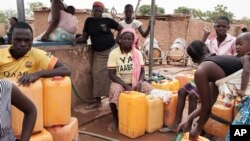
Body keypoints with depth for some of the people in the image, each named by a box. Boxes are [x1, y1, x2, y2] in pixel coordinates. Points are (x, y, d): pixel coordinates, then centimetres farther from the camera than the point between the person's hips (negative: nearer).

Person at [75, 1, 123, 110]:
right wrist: (77, 39, -13)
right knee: (97, 73, -5)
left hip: (111, 50, -2)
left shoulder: (107, 20, 1)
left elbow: (120, 28, 10)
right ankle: (97, 100, 2)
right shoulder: (89, 21, 7)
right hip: (98, 53, 2)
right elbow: (84, 36, 6)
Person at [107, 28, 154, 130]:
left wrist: (139, 82, -20)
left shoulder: (137, 53, 0)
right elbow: (111, 74, -12)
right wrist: (125, 85, -23)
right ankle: (115, 119, -10)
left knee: (151, 90, -24)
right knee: (114, 92, -36)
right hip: (119, 82, -2)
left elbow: (142, 71, 1)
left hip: (135, 82, 3)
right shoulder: (114, 53, -9)